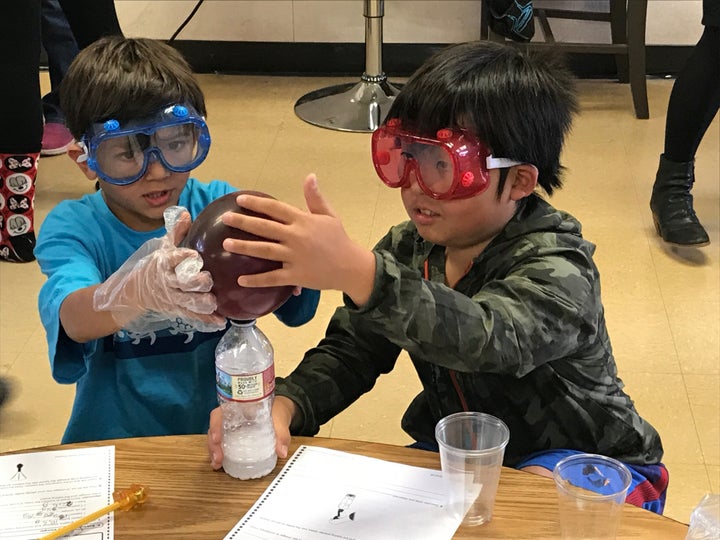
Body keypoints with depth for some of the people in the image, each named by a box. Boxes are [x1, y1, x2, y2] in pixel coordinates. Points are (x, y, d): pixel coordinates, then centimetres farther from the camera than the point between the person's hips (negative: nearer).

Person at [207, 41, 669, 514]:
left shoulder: (556, 270, -27)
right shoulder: (409, 248, -4)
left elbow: (487, 339, -48)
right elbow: (349, 351, -1)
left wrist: (357, 271, -64)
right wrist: (283, 407, -25)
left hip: (587, 462, -6)